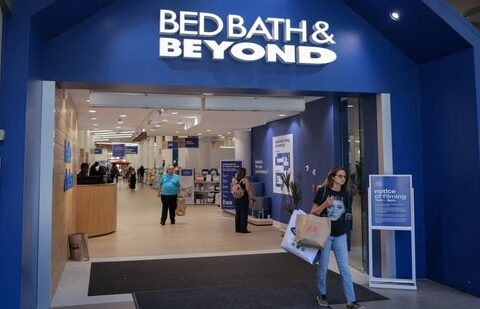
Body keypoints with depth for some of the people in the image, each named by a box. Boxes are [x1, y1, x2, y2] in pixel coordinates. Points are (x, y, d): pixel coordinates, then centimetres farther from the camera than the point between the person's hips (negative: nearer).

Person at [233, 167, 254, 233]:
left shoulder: (235, 180, 6)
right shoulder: (245, 180, -12)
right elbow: (248, 190, -14)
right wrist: (251, 197, -10)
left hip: (237, 198, 6)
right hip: (244, 198, -6)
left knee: (237, 213, 11)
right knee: (244, 214, -1)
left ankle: (237, 229, 16)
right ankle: (243, 229, 1)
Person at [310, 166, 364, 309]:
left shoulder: (347, 194, 3)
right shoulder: (323, 191, -8)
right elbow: (313, 213, -7)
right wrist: (325, 204, -21)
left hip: (340, 235, 3)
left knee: (345, 268, 1)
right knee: (323, 267, 8)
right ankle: (322, 296, 28)